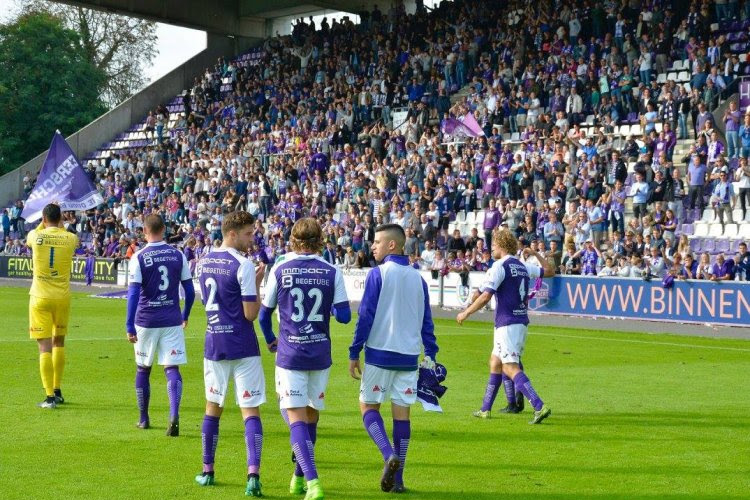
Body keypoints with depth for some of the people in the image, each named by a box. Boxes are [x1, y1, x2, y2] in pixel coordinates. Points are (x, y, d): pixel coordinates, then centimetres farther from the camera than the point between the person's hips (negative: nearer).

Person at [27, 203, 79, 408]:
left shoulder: (36, 236, -7)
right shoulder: (70, 239, -5)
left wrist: (44, 224, 26)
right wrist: (60, 225, 23)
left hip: (40, 298, -2)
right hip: (62, 297, 2)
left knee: (45, 346, -3)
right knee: (59, 342, 20)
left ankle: (50, 397, -9)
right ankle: (57, 391, 28)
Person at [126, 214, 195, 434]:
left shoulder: (138, 257, -8)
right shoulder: (178, 255, 1)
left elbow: (133, 293, -13)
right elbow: (189, 290, 6)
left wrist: (129, 326, -11)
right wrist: (185, 316, 21)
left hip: (146, 322, -1)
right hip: (172, 321, 1)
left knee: (143, 369, 14)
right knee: (172, 369, -2)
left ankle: (144, 419, 25)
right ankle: (174, 416, -22)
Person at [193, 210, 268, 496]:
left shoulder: (203, 263, 8)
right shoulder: (243, 266, -14)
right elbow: (251, 314, -14)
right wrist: (257, 283, -2)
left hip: (214, 344, 6)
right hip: (243, 347, -6)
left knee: (213, 406, 17)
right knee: (250, 410, -4)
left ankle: (207, 471, 24)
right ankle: (253, 475, -15)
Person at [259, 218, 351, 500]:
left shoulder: (280, 269, -3)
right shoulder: (332, 272, -2)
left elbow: (264, 314, 6)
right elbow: (344, 316, -5)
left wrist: (270, 339, 26)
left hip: (290, 355, -2)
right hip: (320, 355, 2)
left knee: (296, 418, -5)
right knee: (312, 415, 17)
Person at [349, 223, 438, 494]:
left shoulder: (378, 274, -6)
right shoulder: (418, 278, 9)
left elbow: (366, 316, -9)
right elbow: (426, 321, 11)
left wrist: (354, 353, -4)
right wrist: (430, 354, 16)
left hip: (380, 352, -4)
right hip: (409, 357, 4)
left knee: (369, 405, 8)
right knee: (402, 412, 7)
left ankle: (389, 455, -17)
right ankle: (397, 479, 5)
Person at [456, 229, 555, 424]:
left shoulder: (499, 266, -10)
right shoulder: (524, 267, 12)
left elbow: (485, 296, -17)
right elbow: (550, 271, 26)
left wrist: (466, 313, -7)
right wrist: (536, 254, 35)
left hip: (507, 323, -9)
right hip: (522, 322, 9)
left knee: (510, 368, -12)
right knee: (495, 362, 19)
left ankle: (539, 406, -25)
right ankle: (485, 409, 23)